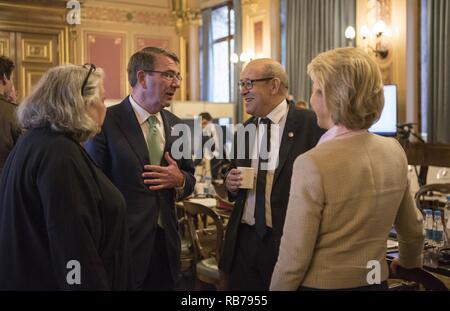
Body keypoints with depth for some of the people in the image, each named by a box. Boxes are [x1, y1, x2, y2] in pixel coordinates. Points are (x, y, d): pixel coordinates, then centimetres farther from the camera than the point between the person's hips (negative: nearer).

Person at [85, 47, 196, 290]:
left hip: (166, 243, 5)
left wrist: (180, 180, -9)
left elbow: (190, 178, 15)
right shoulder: (106, 122, -10)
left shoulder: (176, 125, 7)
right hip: (123, 245, -5)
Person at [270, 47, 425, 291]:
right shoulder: (394, 151, -4)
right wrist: (411, 263, 28)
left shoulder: (313, 164, -24)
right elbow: (412, 229, 10)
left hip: (322, 285, -5)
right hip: (377, 282, 5)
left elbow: (294, 256, -19)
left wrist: (277, 287, -3)